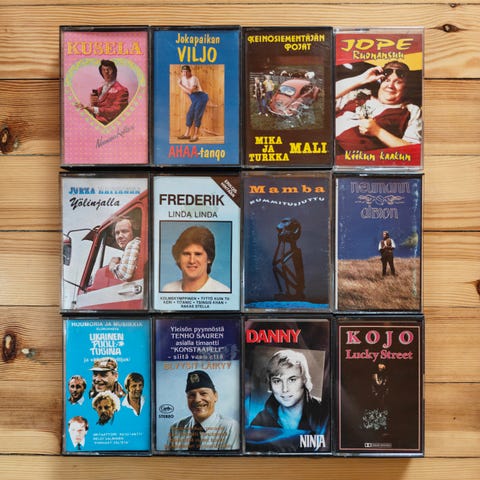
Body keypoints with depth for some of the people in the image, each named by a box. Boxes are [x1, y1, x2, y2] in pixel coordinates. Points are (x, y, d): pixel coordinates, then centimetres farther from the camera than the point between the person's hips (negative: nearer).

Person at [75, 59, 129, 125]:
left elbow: (116, 111, -10)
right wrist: (92, 104, -3)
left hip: (107, 124, -6)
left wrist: (94, 109, -17)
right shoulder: (98, 90, 21)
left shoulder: (121, 90, 2)